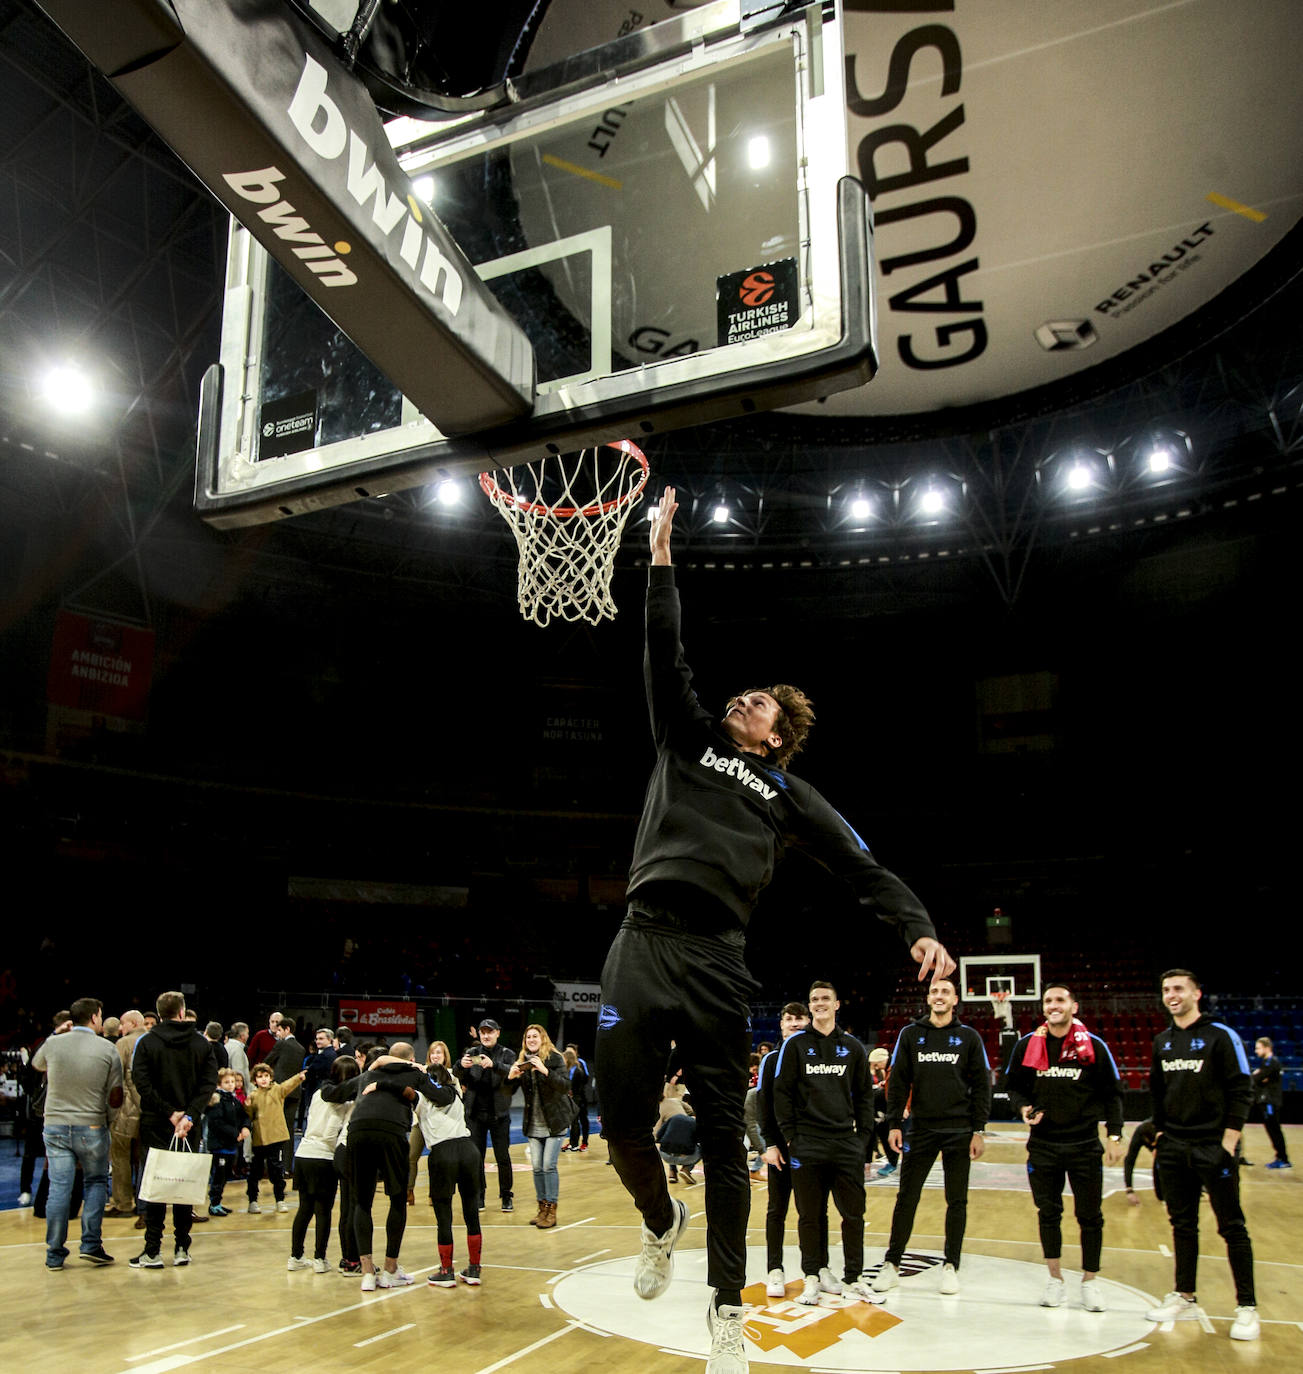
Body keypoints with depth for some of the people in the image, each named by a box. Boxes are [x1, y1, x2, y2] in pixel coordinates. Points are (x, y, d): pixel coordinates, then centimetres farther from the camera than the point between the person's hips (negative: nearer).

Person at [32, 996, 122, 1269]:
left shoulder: (53, 1044, -2)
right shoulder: (107, 1050, -7)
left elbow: (36, 1063, 23)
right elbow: (115, 1096, -4)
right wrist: (107, 1120, 13)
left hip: (55, 1126, 2)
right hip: (92, 1127, -2)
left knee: (59, 1187, 5)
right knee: (95, 1182, 13)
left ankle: (55, 1254, 9)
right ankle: (91, 1244, 6)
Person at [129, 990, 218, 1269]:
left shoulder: (147, 1042, -3)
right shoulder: (202, 1044, 2)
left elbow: (141, 1082, -12)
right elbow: (209, 1083, -7)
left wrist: (170, 1112, -9)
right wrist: (190, 1115, -12)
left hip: (156, 1125, -1)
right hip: (190, 1126, 2)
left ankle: (153, 1251, 3)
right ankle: (182, 1248, 11)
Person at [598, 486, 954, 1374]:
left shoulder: (787, 794, 15)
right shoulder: (689, 740, 18)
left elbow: (862, 866, 10)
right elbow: (665, 657, 12)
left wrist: (919, 927, -6)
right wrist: (662, 560, 9)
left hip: (714, 965, -1)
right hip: (640, 949, 1)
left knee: (723, 1136, 3)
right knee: (624, 1120, 2)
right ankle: (663, 1224, 35)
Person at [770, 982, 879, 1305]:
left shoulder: (853, 1047, 10)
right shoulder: (795, 1045, 2)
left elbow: (864, 1096, 12)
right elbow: (782, 1093, 1)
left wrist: (864, 1137, 5)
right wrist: (788, 1136, -5)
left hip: (847, 1144, 2)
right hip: (807, 1144, -2)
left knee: (854, 1214, 3)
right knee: (810, 1215, 6)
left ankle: (853, 1279, 15)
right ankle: (813, 1277, 18)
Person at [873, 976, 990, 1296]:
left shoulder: (969, 1037, 3)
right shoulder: (910, 1035, 5)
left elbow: (981, 1086, 3)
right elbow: (898, 1082, 5)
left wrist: (979, 1130, -2)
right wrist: (894, 1124, -1)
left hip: (959, 1131, 0)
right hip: (921, 1129, 0)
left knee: (957, 1201, 7)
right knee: (906, 1198, 3)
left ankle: (951, 1266, 19)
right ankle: (892, 1264, 12)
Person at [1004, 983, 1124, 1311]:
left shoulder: (1093, 1046, -4)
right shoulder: (1027, 1045, 0)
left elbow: (1111, 1094, 1)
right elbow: (1014, 1086, 9)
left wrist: (1114, 1136, -4)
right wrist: (1023, 1108, -10)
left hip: (1085, 1146, -1)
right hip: (1043, 1145, 1)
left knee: (1090, 1216, 6)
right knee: (1048, 1214, 7)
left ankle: (1090, 1280, 22)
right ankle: (1055, 1278, 21)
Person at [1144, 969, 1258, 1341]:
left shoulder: (1221, 1036, -8)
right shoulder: (1162, 1041, 9)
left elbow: (1241, 1092, -10)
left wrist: (1228, 1144, -13)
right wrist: (1161, 1134, 13)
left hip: (1213, 1146, -5)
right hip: (1174, 1148, 6)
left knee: (1232, 1226, 0)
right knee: (1183, 1224, 11)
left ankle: (1247, 1307, 9)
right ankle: (1185, 1298, 21)